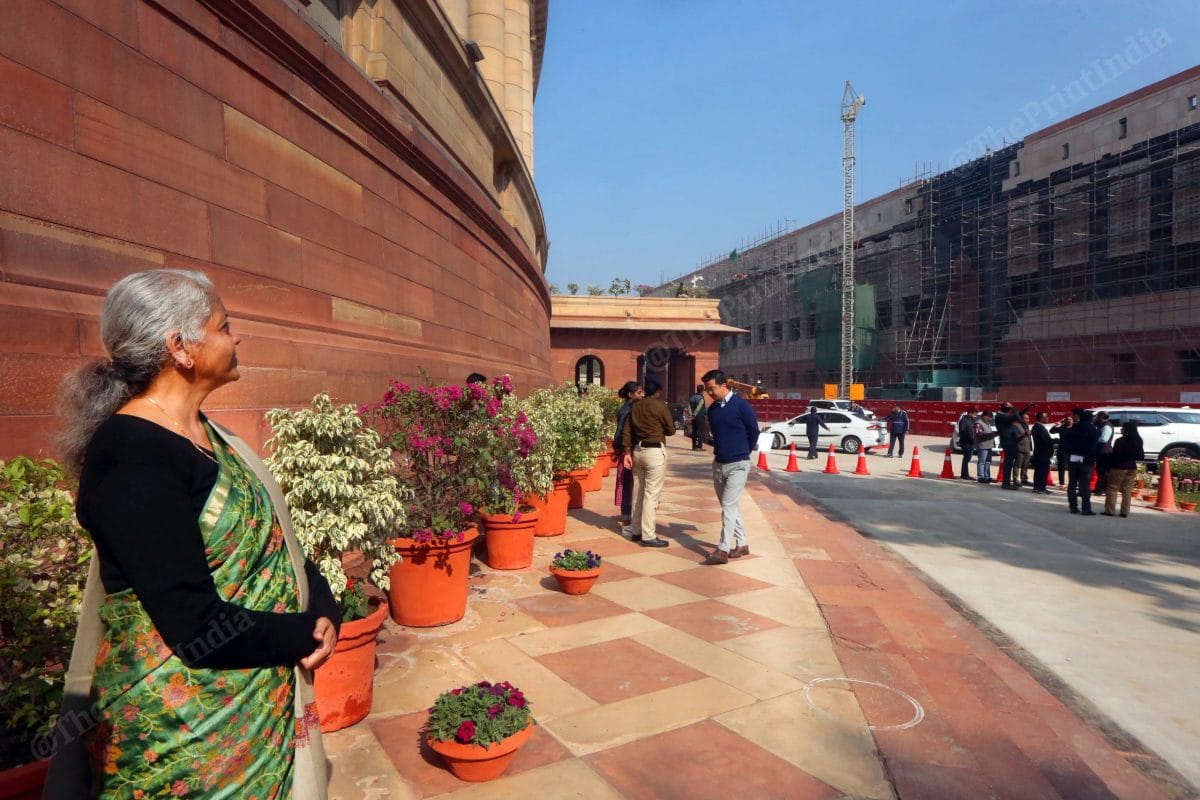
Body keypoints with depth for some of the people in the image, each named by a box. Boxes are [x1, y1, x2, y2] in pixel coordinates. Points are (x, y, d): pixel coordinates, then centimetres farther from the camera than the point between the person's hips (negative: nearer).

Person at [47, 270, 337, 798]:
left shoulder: (206, 435, 4)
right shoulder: (131, 458, -23)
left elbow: (274, 537, 6)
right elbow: (198, 629, -26)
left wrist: (323, 610, -11)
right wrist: (306, 634, -13)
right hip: (188, 728, -8)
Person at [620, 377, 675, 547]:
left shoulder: (635, 405, 8)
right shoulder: (660, 405, -9)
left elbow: (627, 430, 6)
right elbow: (671, 430, -2)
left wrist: (627, 452, 7)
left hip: (637, 450, 7)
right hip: (655, 452, -7)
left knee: (638, 492, 14)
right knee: (651, 494, -5)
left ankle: (636, 530, 23)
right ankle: (648, 536, -3)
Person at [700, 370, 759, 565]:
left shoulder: (741, 406, -11)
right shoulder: (712, 409, 6)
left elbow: (754, 431, -1)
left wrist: (742, 453, 8)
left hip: (737, 465, -6)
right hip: (718, 464, 7)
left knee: (729, 505, -12)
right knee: (731, 506, 12)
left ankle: (723, 550, -12)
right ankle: (742, 544, 23)